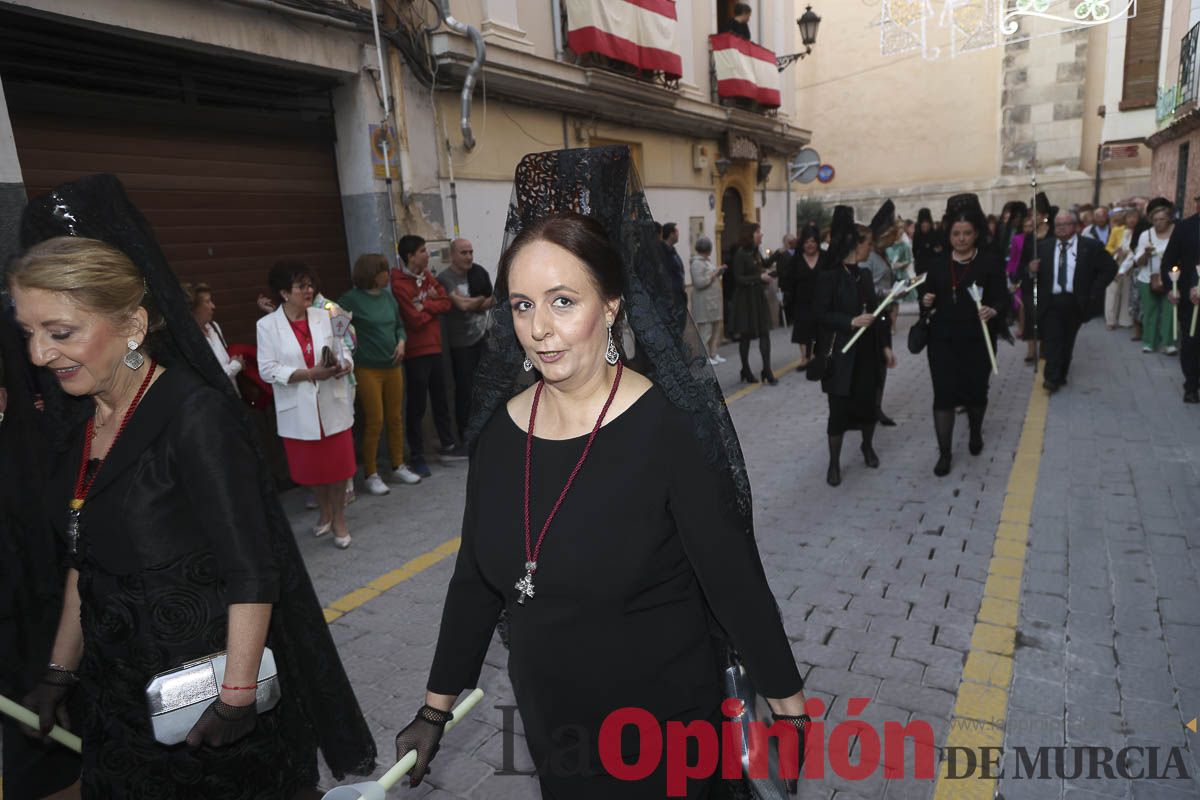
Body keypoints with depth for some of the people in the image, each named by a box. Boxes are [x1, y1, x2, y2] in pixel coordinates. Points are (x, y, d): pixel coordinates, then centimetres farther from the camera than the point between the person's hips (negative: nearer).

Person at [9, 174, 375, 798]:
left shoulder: (195, 415, -24)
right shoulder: (77, 417, 1)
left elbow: (252, 577, -23)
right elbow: (83, 560, 11)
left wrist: (236, 701, -19)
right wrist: (60, 673, 14)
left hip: (209, 667, -7)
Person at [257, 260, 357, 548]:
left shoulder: (324, 316, 1)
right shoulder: (268, 325, -7)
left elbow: (342, 349, 8)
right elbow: (267, 369, -12)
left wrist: (345, 365, -16)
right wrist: (311, 373, -21)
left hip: (332, 403, 1)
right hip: (298, 409, -1)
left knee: (338, 463, 5)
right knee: (312, 466, 15)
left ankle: (339, 518, 23)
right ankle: (324, 511, 39)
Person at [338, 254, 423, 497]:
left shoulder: (388, 297, 8)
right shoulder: (351, 299, -10)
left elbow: (400, 325, 16)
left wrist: (401, 342, 0)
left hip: (392, 366, 6)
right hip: (367, 369, -6)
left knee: (395, 418, 11)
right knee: (374, 421, -3)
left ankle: (399, 466, 26)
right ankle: (371, 475, 11)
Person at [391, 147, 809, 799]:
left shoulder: (669, 426, -22)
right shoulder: (500, 427, -7)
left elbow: (734, 580, -15)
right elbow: (475, 578, 2)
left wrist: (788, 708, -7)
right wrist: (434, 711, 8)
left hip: (664, 723, -4)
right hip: (548, 721, 5)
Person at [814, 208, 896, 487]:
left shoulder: (865, 274, 10)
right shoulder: (830, 275, -10)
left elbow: (874, 312, 12)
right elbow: (820, 314, -14)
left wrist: (886, 346, 9)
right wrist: (851, 322, -23)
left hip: (867, 351, 6)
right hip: (840, 353, -6)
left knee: (869, 402, 12)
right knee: (839, 408, 0)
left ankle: (868, 447, 38)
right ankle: (834, 463, 14)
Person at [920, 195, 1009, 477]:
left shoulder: (991, 261, -4)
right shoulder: (939, 263, 5)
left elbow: (1002, 298, -7)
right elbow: (928, 295, 11)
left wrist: (993, 311, -28)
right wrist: (927, 301, -12)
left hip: (977, 340, -1)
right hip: (943, 339, 1)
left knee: (976, 390, 13)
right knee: (943, 393, -3)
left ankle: (975, 433, 43)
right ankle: (944, 454, 4)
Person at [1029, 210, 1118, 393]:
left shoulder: (1091, 246, 1)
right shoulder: (1044, 246, 5)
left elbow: (1110, 267, 3)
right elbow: (1036, 273, 8)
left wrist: (1093, 292, -4)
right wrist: (1032, 271, -17)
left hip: (1075, 302, 0)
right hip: (1051, 301, 0)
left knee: (1067, 341, 10)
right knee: (1053, 340, -7)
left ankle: (1061, 376, 22)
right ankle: (1052, 378, -7)